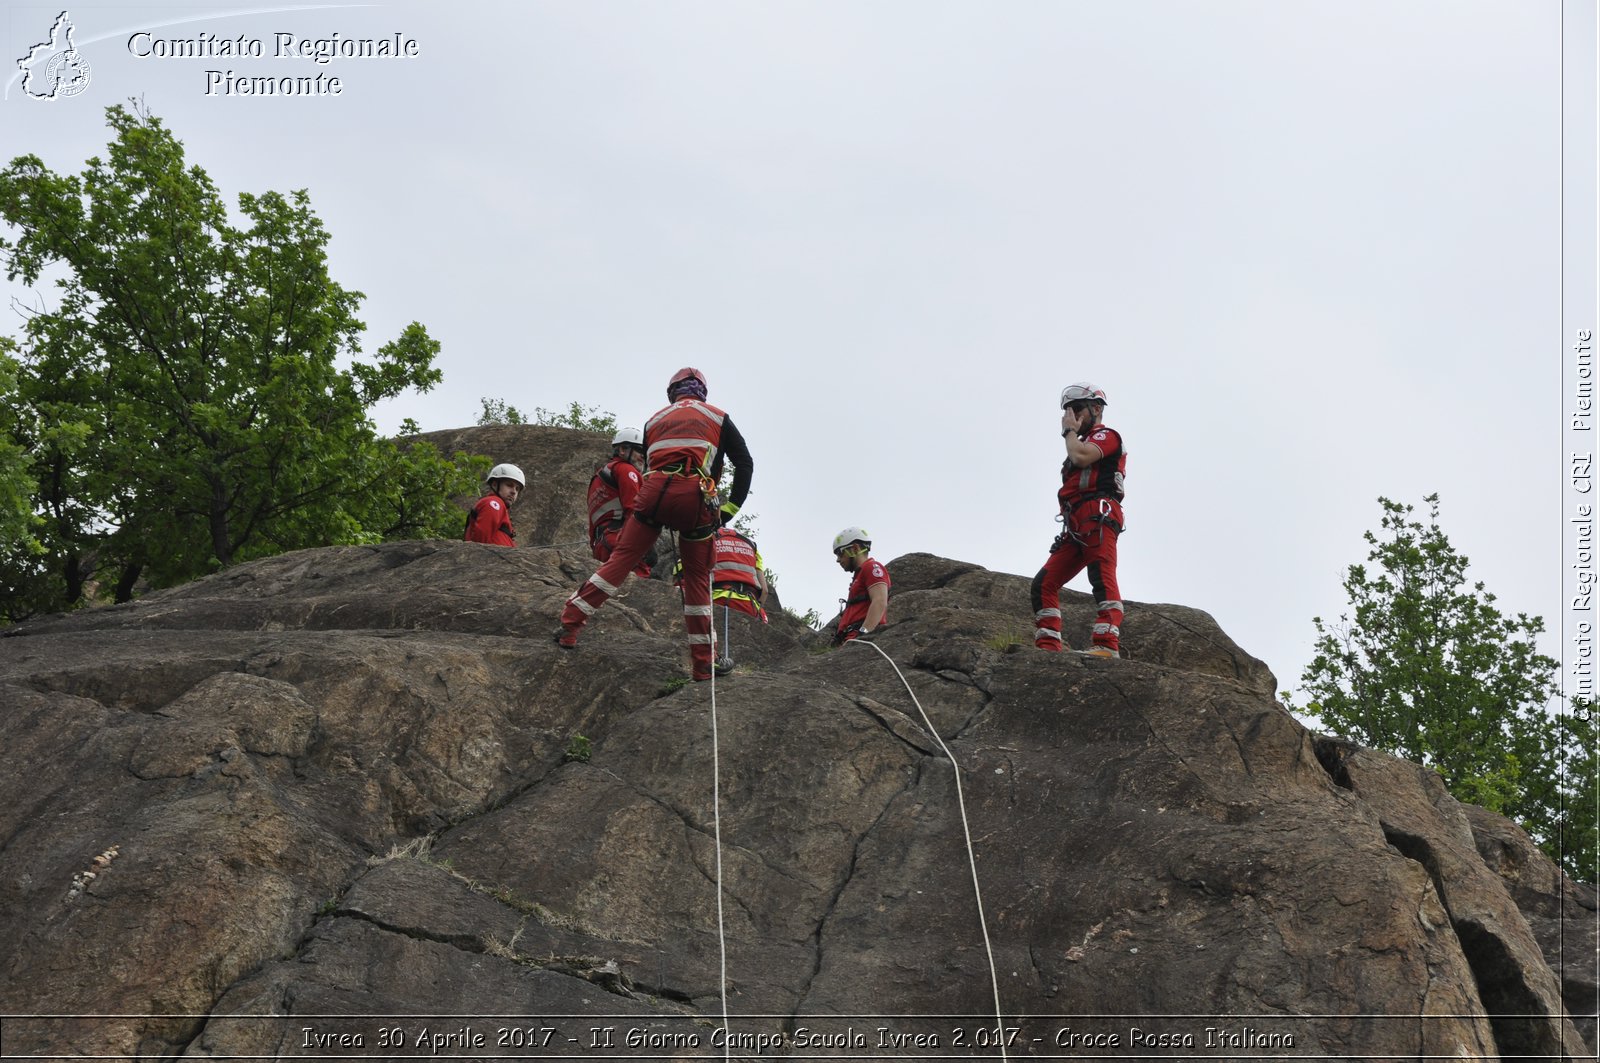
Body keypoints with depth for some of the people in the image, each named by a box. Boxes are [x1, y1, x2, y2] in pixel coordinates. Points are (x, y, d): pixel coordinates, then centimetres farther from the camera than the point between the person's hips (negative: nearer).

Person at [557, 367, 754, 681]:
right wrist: (729, 509, 11)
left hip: (653, 490, 1)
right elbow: (745, 463, 13)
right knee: (697, 576, 9)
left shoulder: (655, 419, 28)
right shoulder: (717, 417, 22)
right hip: (695, 496, -1)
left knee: (622, 558, 8)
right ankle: (702, 664, 8)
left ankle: (569, 625, 3)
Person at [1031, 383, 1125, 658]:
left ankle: (1107, 644, -33)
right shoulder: (1083, 444, 35)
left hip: (1098, 516, -10)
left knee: (1103, 579, -21)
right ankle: (1048, 646, -4)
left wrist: (1070, 431, 1)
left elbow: (1081, 457, -14)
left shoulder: (1107, 436, 6)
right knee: (1044, 583, 0)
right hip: (1075, 526, 10)